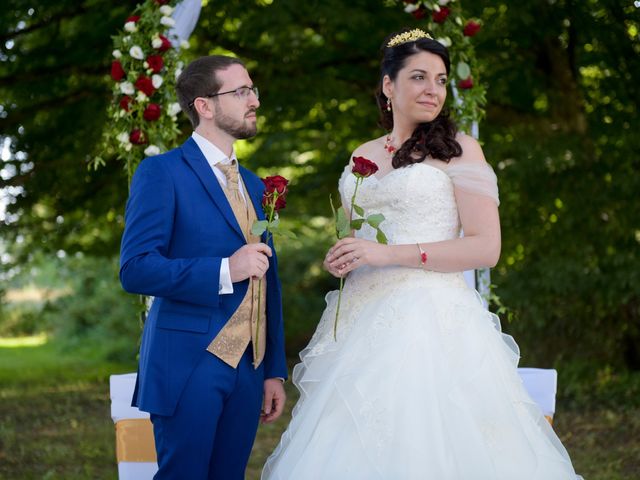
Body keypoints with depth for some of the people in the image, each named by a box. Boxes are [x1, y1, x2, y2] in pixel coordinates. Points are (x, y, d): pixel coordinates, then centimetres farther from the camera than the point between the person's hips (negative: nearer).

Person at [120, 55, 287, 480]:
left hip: (248, 367, 6)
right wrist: (224, 271, -21)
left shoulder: (254, 186, 17)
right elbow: (135, 269, -14)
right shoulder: (161, 173, -4)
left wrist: (275, 371, 15)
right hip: (189, 363, -6)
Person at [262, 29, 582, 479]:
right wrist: (341, 260, 3)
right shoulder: (363, 156, 15)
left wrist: (390, 254, -15)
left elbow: (487, 247, -10)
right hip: (363, 320, 5)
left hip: (431, 318, -5)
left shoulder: (458, 148, -2)